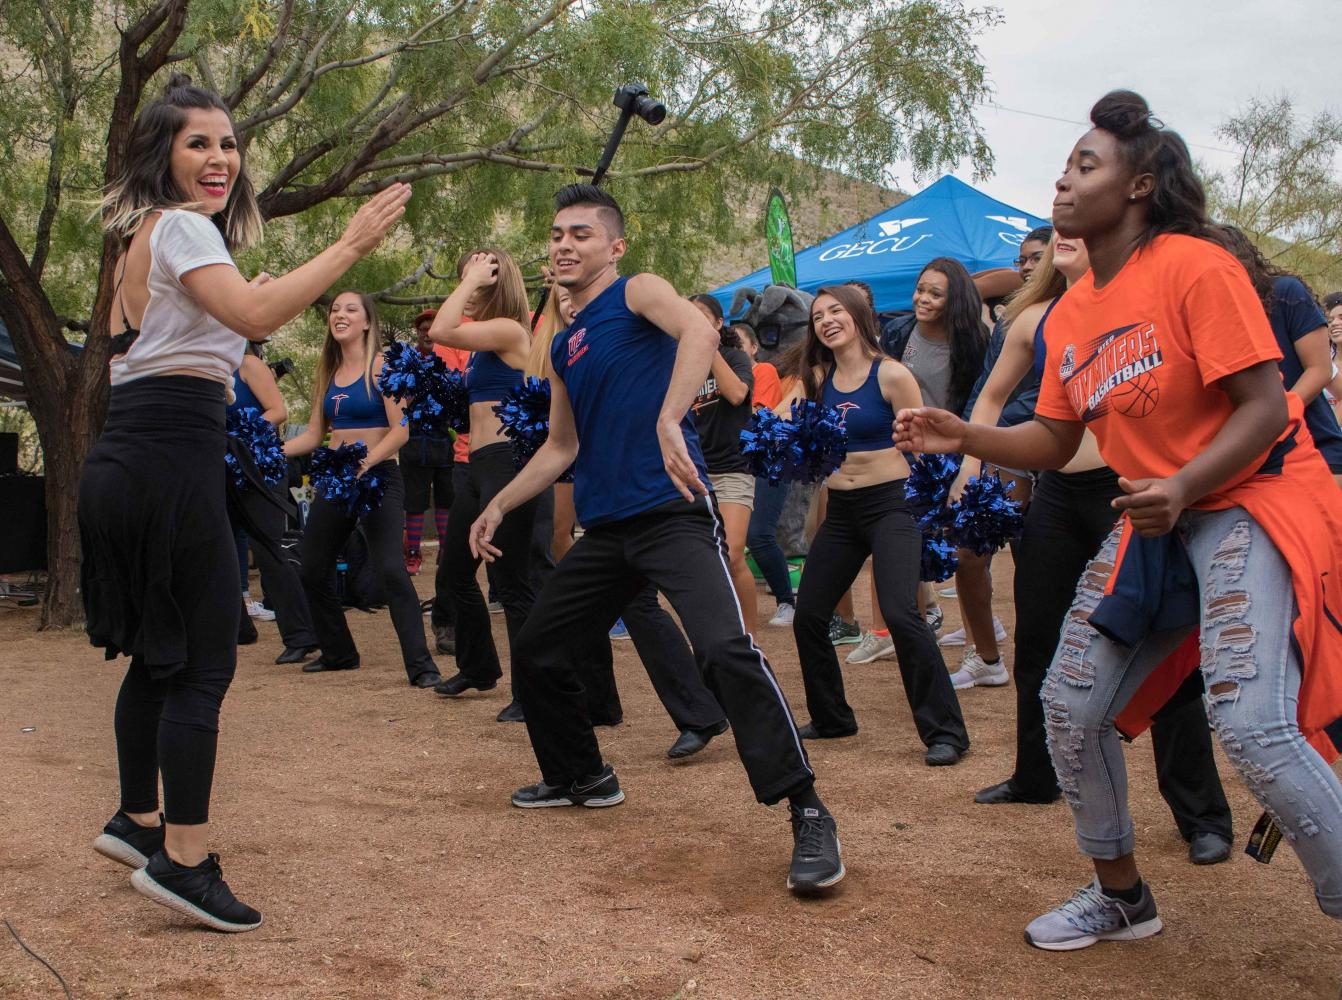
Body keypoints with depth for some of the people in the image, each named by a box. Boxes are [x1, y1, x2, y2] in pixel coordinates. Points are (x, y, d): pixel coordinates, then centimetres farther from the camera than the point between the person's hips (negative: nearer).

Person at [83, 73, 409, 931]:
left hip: (128, 460, 10)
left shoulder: (146, 235, 21)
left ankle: (138, 820, 31)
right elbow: (255, 316, -26)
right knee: (206, 662, -8)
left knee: (159, 653, 19)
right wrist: (351, 246, -25)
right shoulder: (182, 226, -8)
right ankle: (183, 859, -6)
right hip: (172, 455, -10)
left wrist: (236, 313, 25)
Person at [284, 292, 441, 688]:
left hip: (378, 476, -7)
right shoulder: (326, 373, 12)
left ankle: (420, 665, -18)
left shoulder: (381, 365, -6)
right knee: (313, 570, 11)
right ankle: (338, 652, 28)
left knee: (391, 569, -19)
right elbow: (314, 434, 14)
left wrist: (365, 461, -27)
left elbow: (400, 430, -14)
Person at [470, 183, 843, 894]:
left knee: (726, 650, -26)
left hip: (672, 514, -8)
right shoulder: (563, 347, 19)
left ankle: (808, 815, -18)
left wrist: (667, 421, -37)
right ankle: (582, 776, 37)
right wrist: (500, 506, 25)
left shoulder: (637, 293, -1)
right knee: (536, 650, 15)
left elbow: (699, 332, -24)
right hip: (604, 528, 9)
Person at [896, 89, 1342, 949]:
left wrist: (1183, 487, -32)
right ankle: (1122, 895, 27)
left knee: (1251, 723, -25)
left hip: (1251, 500, -8)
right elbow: (1053, 443, 12)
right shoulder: (1071, 315, 7)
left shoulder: (1194, 267, -15)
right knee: (1070, 706, 6)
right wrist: (963, 437, -3)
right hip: (1158, 519, 8)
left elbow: (1265, 406, -19)